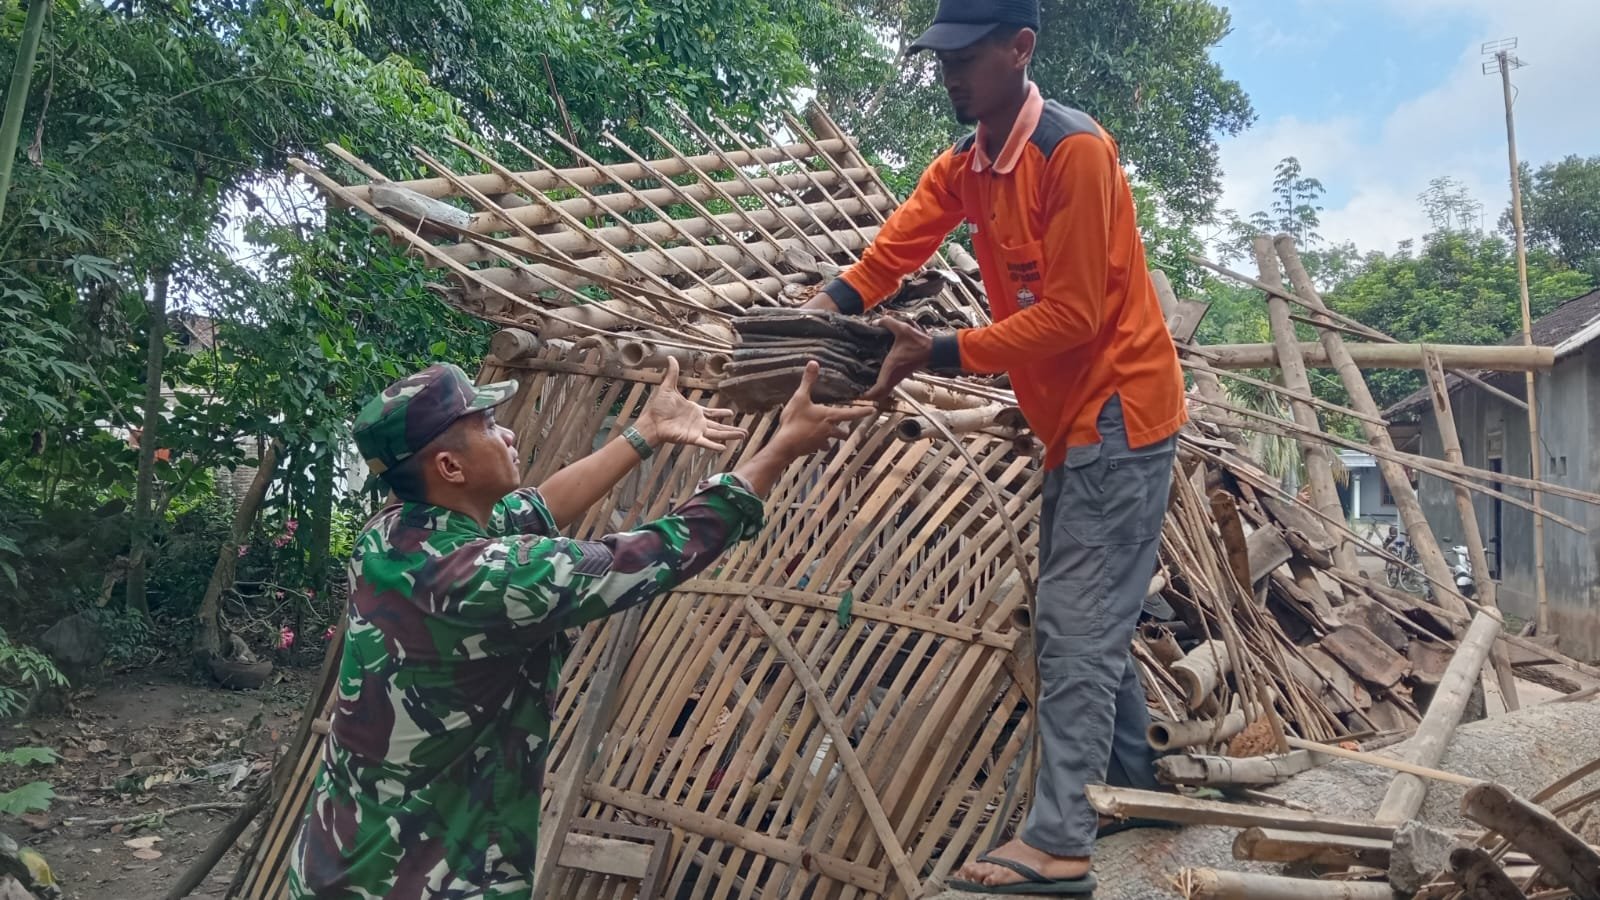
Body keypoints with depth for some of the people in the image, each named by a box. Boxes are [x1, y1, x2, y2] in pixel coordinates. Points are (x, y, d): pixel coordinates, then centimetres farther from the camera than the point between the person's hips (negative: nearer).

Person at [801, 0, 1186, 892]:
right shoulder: (960, 168, 7)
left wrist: (940, 354, -27)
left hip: (1117, 412, -9)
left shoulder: (1075, 151, -20)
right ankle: (1132, 784, 34)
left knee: (1077, 629, -7)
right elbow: (890, 255, -5)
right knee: (1089, 620, 18)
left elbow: (1070, 316, -23)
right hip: (1075, 419, 9)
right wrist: (821, 312, -22)